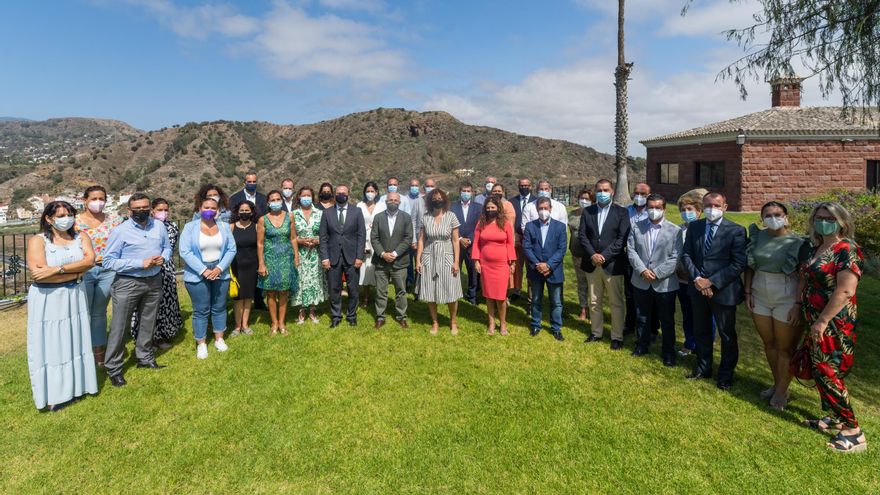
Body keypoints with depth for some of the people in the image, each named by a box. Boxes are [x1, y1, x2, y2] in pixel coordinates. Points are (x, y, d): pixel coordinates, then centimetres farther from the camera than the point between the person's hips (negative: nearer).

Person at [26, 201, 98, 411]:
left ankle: (76, 385, 26)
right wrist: (76, 272, -12)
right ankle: (54, 394, 14)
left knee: (75, 342, 12)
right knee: (51, 346, 4)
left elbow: (90, 260, -12)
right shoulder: (37, 240, -7)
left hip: (74, 296, 4)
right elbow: (38, 273, -18)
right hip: (47, 299, -4)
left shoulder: (80, 236, 4)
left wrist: (57, 269, -21)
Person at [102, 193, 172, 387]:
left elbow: (167, 247, 14)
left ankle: (144, 357, 37)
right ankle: (113, 368, 15)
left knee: (148, 323, 18)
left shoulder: (159, 226, 1)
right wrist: (140, 263, -21)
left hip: (154, 282, 5)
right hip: (127, 283, -4)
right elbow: (109, 261, -14)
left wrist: (163, 258, -10)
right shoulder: (120, 231, -12)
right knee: (119, 327, 2)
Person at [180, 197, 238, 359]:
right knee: (201, 310, 3)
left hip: (220, 273, 3)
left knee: (219, 308, 11)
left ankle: (219, 339, 25)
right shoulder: (190, 227, -3)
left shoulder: (224, 227, 5)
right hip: (197, 275, -2)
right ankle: (201, 344, 15)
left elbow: (231, 249, -1)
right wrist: (203, 270, -17)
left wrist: (219, 268, -13)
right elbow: (185, 252, -11)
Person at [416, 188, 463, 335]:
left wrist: (456, 261, -7)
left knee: (451, 292, 1)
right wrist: (418, 260, -1)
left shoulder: (451, 216, -4)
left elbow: (455, 240, -3)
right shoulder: (425, 217, 1)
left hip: (446, 258, -1)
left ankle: (453, 322, 21)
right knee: (430, 293, 5)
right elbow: (421, 240, 4)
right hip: (429, 258, 2)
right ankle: (435, 323, 22)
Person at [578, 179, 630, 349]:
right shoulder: (587, 211, 7)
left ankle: (617, 337, 14)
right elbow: (582, 235, 2)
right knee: (594, 302, 13)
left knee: (616, 303, 4)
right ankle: (596, 333, 26)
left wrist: (604, 256, -17)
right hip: (592, 264, 3)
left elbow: (622, 238, -10)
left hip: (612, 264, -3)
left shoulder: (621, 212, -2)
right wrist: (592, 254, -12)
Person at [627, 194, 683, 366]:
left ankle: (668, 352, 24)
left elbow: (675, 258, -10)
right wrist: (642, 270, -14)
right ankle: (642, 345, 34)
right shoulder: (636, 227, 3)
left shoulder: (675, 230, -5)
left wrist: (656, 273, -17)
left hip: (665, 284, -2)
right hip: (641, 282, 3)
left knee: (667, 320, 9)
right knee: (642, 317, 17)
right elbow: (631, 251, -1)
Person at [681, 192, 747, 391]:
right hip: (698, 289, 4)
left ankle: (726, 375, 27)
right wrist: (696, 278, -11)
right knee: (701, 331, 17)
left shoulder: (736, 231, -10)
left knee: (727, 335, 10)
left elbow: (739, 264, -14)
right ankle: (703, 368, 35)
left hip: (723, 290, -4)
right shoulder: (694, 227, 3)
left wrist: (712, 282, -18)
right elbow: (686, 254, 3)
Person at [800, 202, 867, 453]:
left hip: (834, 324, -8)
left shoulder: (847, 250, -16)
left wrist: (823, 321, -21)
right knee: (820, 370, 15)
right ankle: (835, 418, 29)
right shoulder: (815, 248, 9)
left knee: (828, 374, -5)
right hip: (816, 321, 8)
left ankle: (854, 432, 7)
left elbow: (845, 291, -22)